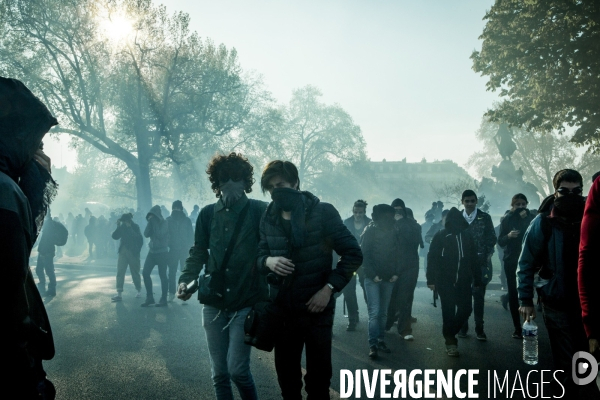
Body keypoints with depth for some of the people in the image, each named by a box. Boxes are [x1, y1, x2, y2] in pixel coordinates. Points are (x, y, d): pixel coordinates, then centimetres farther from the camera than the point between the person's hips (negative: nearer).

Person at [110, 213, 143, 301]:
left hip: (133, 253, -3)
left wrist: (137, 251, -14)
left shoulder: (135, 227, -7)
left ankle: (139, 291, 26)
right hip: (123, 252, 4)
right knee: (120, 272, -6)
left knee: (135, 272, 7)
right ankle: (119, 294, -7)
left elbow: (140, 240, -7)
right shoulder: (122, 227, 4)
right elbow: (115, 236, -2)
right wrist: (118, 227, -11)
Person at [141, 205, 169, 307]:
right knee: (145, 273, 0)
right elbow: (146, 234, -2)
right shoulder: (153, 222, 9)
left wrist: (154, 223, -16)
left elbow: (160, 235, -21)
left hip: (162, 253, -6)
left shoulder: (164, 223, -8)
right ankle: (149, 297, 10)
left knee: (162, 275, -2)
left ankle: (163, 299, 5)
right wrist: (150, 222, -9)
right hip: (152, 252, 7)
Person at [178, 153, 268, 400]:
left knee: (237, 369, -7)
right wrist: (186, 280, -4)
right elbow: (199, 252, 10)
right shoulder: (208, 214, 5)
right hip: (214, 304, 4)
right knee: (219, 373, 10)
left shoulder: (259, 211, -4)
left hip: (246, 303, -3)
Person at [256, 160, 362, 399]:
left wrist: (329, 288, -16)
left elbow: (353, 254, -10)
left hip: (317, 307, -3)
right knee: (286, 372, 15)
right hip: (283, 309, 4)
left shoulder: (323, 212, -10)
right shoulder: (268, 219, 1)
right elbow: (259, 255, 9)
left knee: (318, 375, 8)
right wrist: (268, 261, -15)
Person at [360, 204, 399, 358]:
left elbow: (397, 254, 10)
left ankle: (381, 341, 17)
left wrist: (396, 273, -1)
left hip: (388, 278, 4)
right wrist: (373, 274, -13)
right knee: (374, 312, -9)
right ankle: (373, 345, -7)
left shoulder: (392, 233, 7)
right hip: (373, 278, -4)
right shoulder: (370, 231, -5)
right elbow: (364, 254, -8)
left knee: (383, 312, 9)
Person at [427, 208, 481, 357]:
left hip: (463, 281, 3)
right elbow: (432, 258, -6)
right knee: (449, 311, -1)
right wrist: (431, 279, -10)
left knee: (465, 309, 4)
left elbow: (473, 258, 7)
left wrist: (477, 279, 6)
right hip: (445, 281, -3)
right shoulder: (441, 236, -6)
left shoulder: (467, 235, 3)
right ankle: (450, 341, 13)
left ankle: (450, 334, 26)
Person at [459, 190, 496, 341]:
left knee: (479, 296, 2)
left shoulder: (485, 217, 3)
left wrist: (486, 256, -7)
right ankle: (463, 326, 17)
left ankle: (479, 328, 11)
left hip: (480, 262, -1)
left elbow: (491, 238, 3)